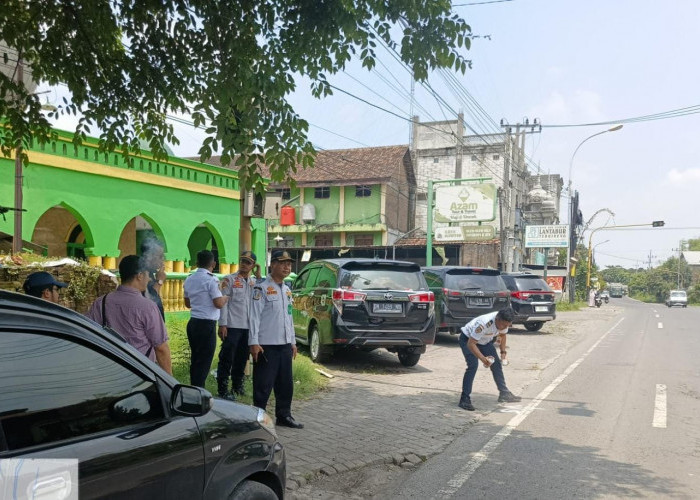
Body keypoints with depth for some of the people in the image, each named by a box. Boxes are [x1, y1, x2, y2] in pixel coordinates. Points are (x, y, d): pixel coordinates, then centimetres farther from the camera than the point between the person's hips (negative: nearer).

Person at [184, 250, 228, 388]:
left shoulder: (189, 279, 11)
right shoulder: (211, 279, -13)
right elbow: (219, 304, -17)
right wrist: (225, 298, 3)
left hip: (193, 323, 8)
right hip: (207, 325, -8)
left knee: (195, 360, 15)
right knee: (204, 362, -1)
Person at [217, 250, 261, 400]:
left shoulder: (254, 281, 12)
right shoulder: (229, 280, -2)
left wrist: (258, 277, -7)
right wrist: (222, 324, -13)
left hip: (248, 326, 5)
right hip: (232, 326, -5)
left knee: (242, 358, 15)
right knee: (227, 358, 0)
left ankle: (237, 385, 29)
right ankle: (223, 389, 8)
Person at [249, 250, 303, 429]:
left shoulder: (287, 290, 15)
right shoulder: (262, 288, -9)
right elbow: (254, 316, -12)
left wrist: (293, 341, 18)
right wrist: (254, 343, -17)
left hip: (285, 345, 7)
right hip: (267, 346, -7)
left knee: (286, 384, 14)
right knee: (263, 385, 0)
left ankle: (284, 415, 27)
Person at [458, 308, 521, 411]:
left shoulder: (504, 322, -18)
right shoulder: (484, 323, -41)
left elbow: (502, 335, 5)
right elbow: (471, 344, -38)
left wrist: (503, 352, -3)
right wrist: (483, 359, -41)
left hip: (485, 341, 7)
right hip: (467, 339, -7)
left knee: (496, 364, 3)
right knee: (473, 365, -23)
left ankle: (504, 393, 16)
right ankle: (464, 400, -19)